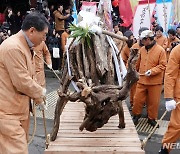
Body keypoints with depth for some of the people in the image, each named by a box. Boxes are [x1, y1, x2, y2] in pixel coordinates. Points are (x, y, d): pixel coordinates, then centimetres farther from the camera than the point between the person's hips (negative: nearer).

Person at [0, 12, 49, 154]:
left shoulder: (25, 46, 11)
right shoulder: (13, 48, -24)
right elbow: (22, 82, -23)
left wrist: (38, 99, 12)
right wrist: (41, 92, -6)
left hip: (18, 107, 10)